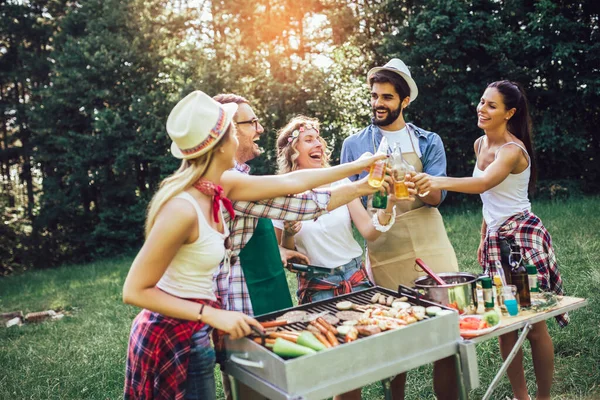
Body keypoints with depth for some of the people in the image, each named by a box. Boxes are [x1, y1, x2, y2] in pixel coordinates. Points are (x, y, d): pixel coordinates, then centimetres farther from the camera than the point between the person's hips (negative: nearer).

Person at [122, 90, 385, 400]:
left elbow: (290, 183, 4)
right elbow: (135, 291, -22)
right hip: (172, 339, -8)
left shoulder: (217, 188, -5)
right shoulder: (182, 209, -29)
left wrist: (356, 166, 13)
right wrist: (212, 315, -26)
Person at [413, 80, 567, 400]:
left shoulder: (513, 150, -15)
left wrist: (439, 182, -51)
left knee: (533, 323, 0)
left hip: (523, 235, -7)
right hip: (495, 238, 7)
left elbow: (484, 183, -35)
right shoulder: (480, 144, 10)